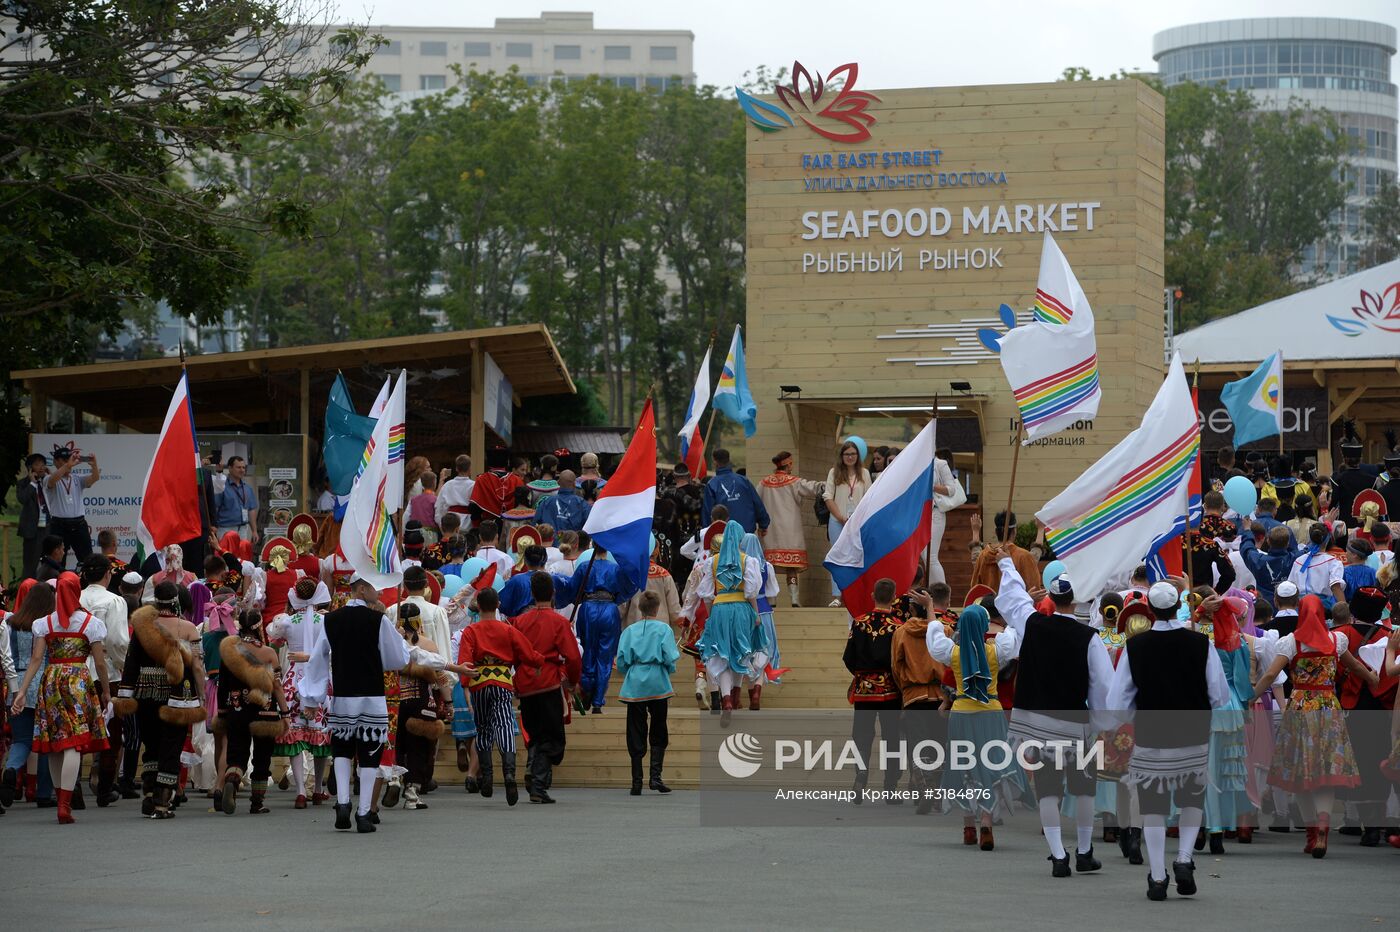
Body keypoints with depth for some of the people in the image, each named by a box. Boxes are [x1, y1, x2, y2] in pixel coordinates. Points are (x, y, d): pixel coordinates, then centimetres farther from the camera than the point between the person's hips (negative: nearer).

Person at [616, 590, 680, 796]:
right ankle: (655, 775, -6)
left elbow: (621, 661, 1)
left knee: (636, 734, 5)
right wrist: (670, 669, 13)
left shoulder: (630, 630, 4)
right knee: (658, 733, 9)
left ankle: (637, 781, 3)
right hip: (657, 684, -2)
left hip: (635, 685, 2)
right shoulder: (664, 629, -2)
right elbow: (670, 658, -9)